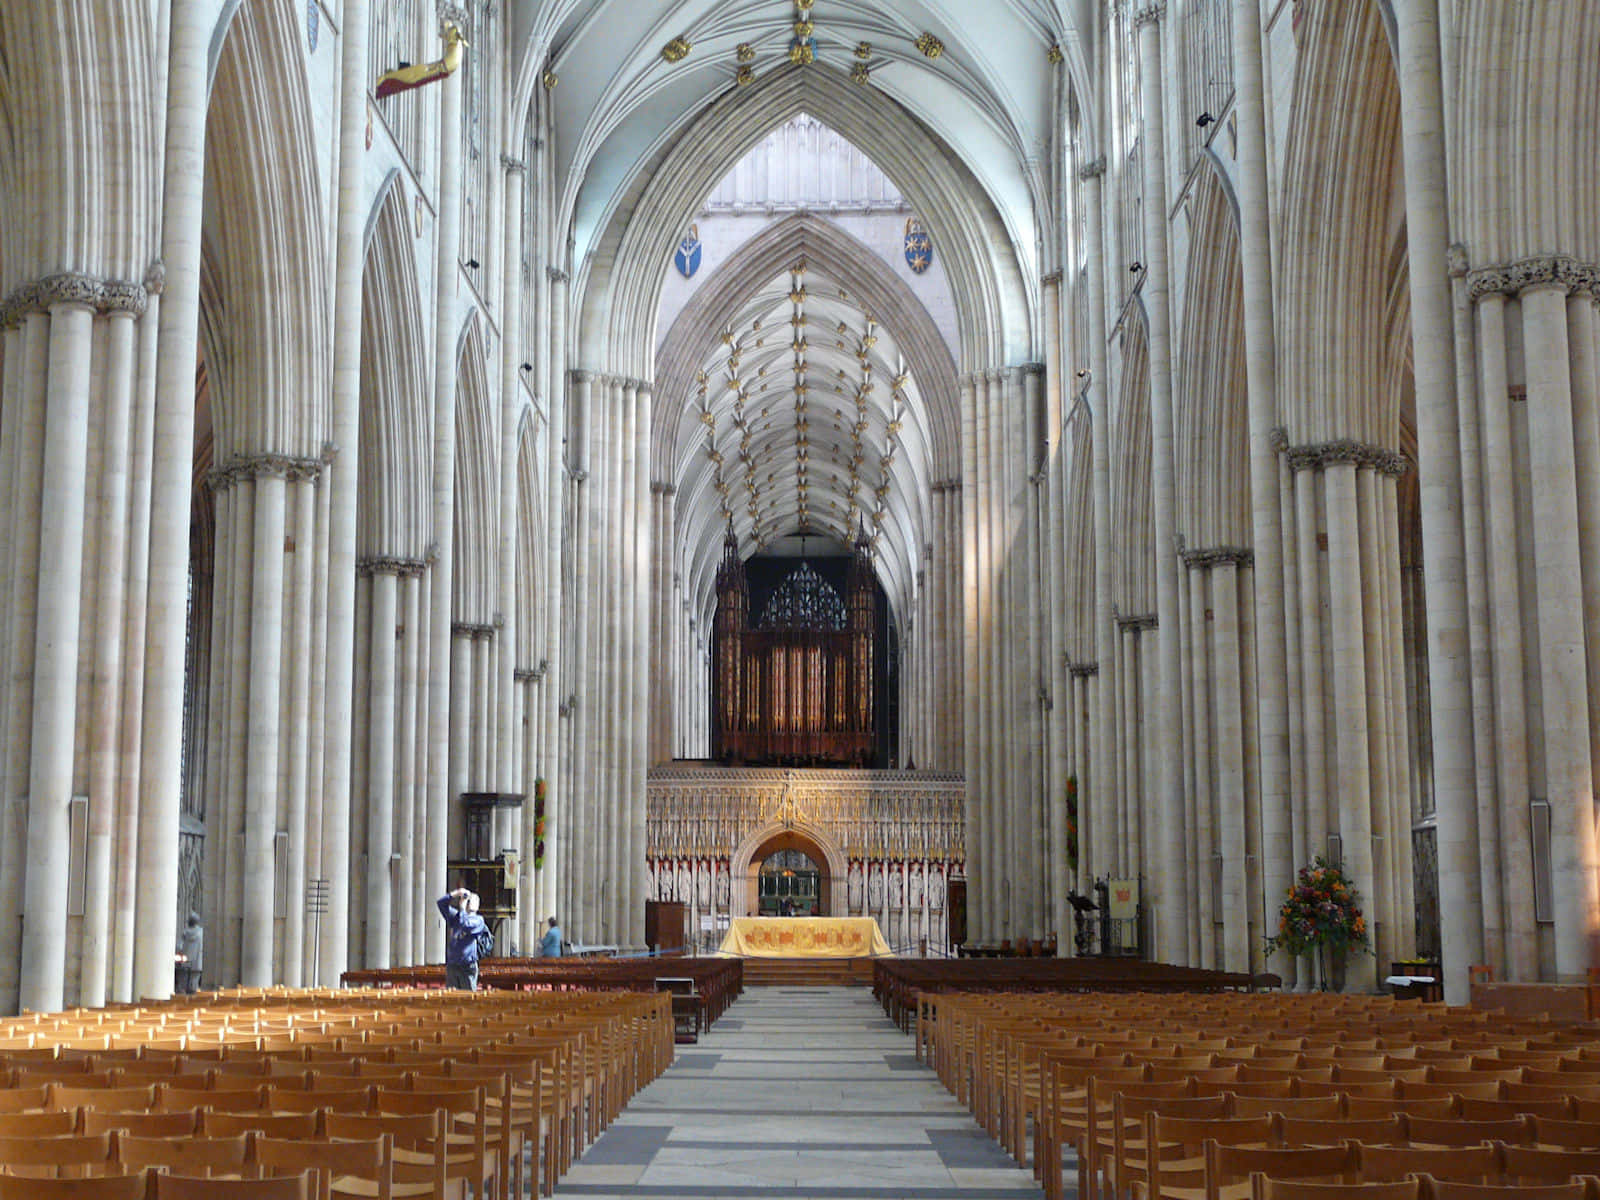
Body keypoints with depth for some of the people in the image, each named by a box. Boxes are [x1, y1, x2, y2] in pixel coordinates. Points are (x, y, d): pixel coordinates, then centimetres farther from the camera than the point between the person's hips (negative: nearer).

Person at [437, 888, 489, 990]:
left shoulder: (478, 920, 0)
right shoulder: (455, 917, 17)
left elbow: (466, 925, -19)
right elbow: (441, 903, 13)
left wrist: (462, 908, -6)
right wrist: (456, 894, 2)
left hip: (467, 965, -5)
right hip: (452, 964, 5)